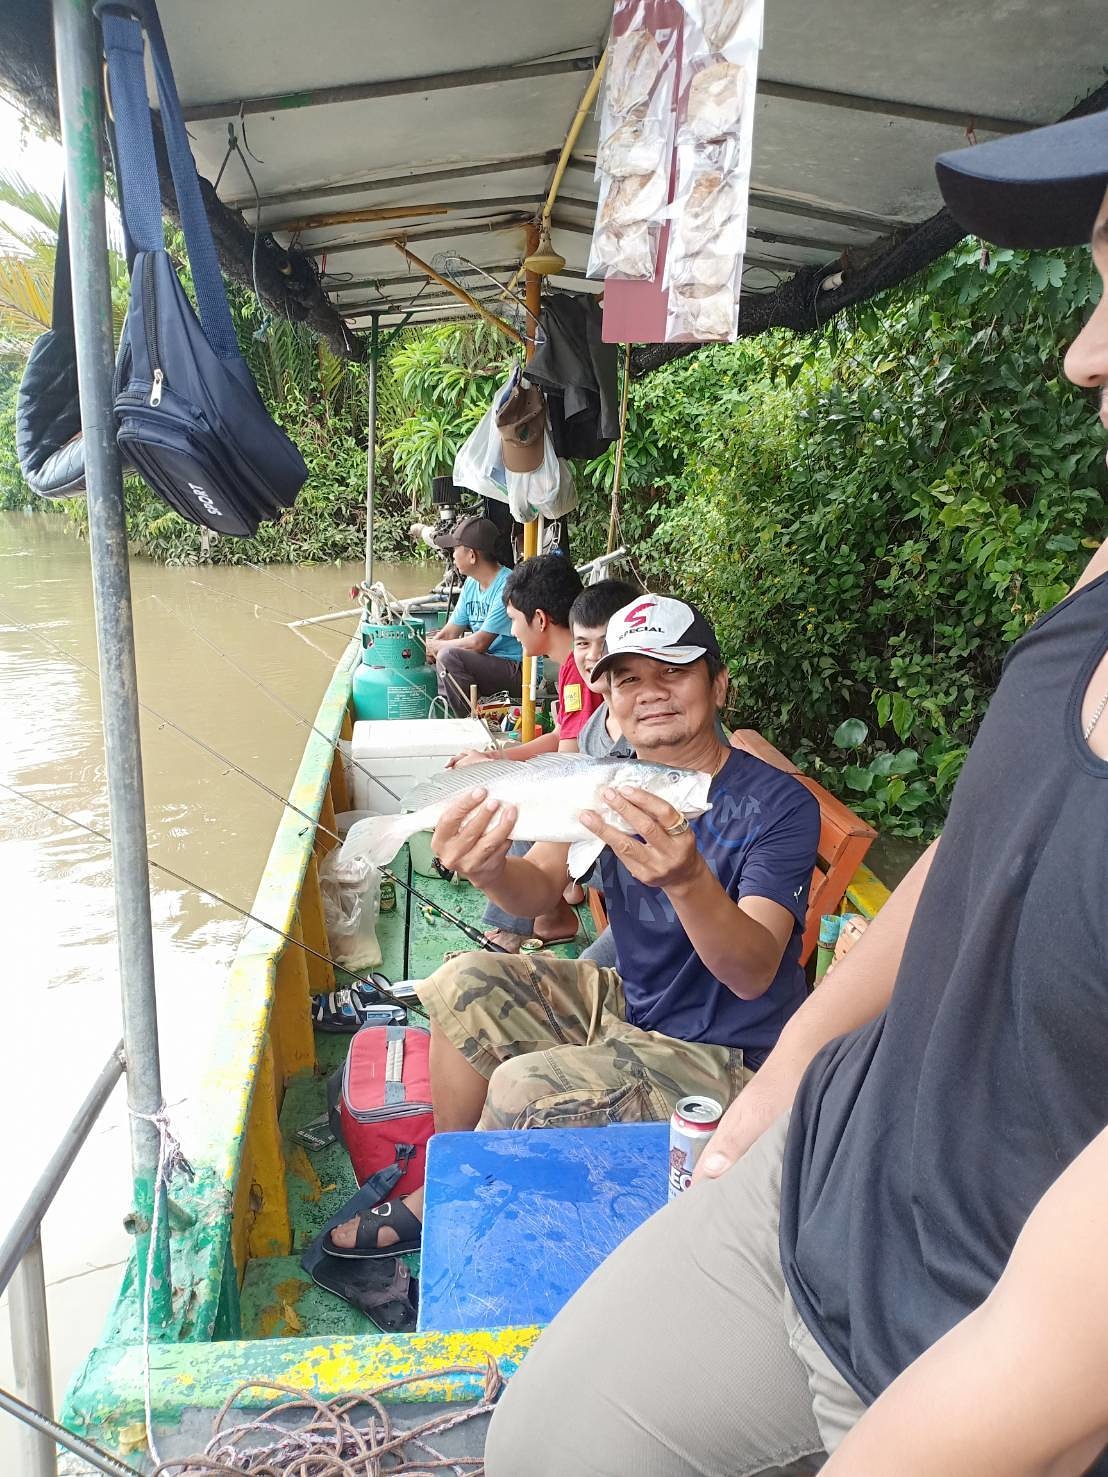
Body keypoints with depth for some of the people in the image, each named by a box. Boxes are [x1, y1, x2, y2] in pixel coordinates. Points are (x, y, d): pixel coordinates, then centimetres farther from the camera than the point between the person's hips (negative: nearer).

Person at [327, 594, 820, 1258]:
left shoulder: (780, 804, -21)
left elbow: (753, 974, -30)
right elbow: (541, 888, -10)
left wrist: (687, 879, -51)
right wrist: (491, 869, -34)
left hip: (723, 1054, -7)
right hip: (629, 1004, 7)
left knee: (520, 1089, -22)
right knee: (467, 984, -3)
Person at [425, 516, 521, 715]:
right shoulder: (471, 584, 9)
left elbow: (478, 643, -22)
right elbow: (449, 632, 11)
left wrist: (436, 646, -10)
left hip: (519, 671, -9)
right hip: (486, 664, 9)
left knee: (448, 656, -27)